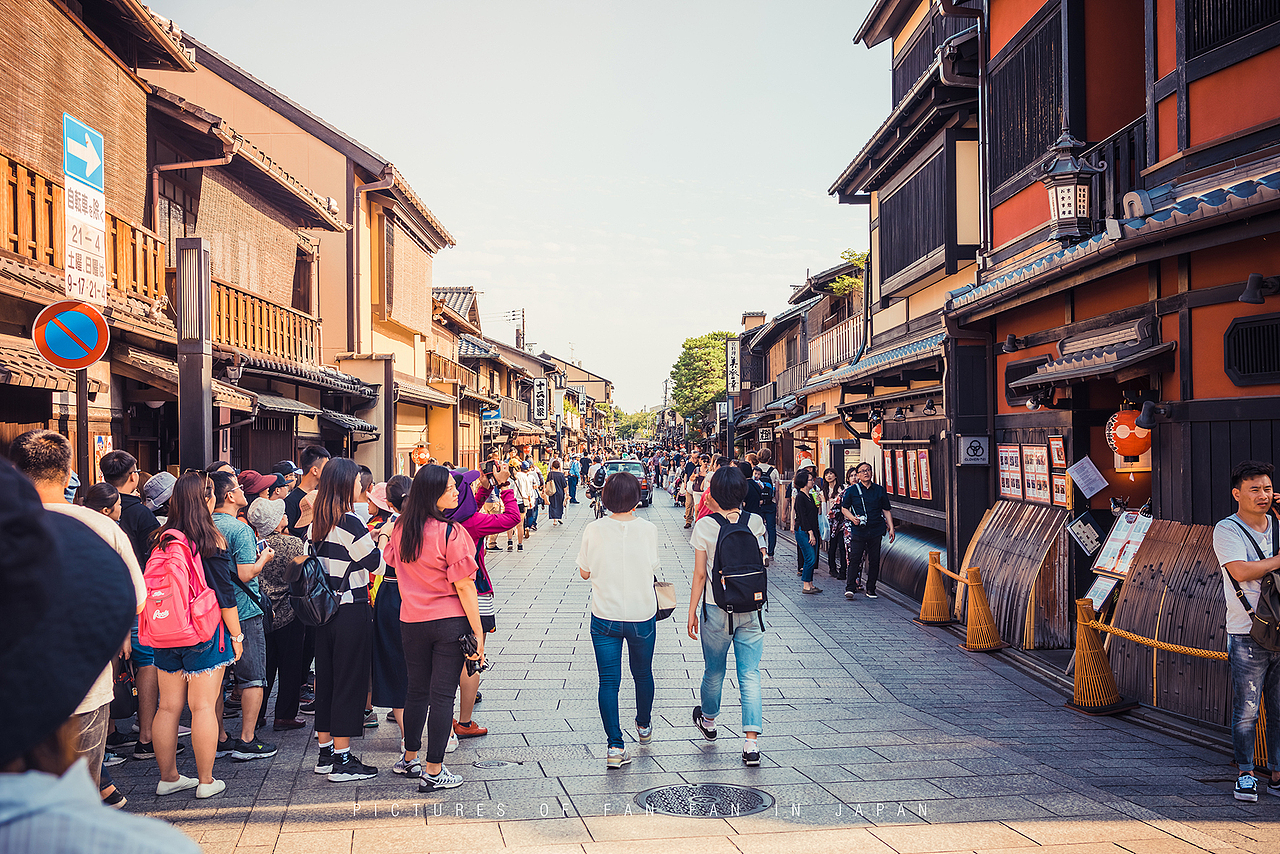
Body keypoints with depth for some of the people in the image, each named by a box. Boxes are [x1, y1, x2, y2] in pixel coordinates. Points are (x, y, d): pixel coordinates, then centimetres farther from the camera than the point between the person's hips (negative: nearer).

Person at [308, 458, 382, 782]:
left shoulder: (316, 523, 7)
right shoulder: (350, 523, -17)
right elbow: (373, 561, -10)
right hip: (352, 612, -8)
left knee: (325, 679, 14)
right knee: (350, 682, 0)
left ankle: (325, 753, 24)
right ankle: (342, 761, 4)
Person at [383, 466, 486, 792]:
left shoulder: (400, 529, 1)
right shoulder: (451, 532, -17)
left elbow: (391, 562, 17)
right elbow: (464, 586, -16)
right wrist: (478, 632, -11)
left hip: (411, 621, 6)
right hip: (450, 621, -5)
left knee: (416, 690, 19)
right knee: (442, 694, 1)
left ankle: (409, 758, 32)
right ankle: (433, 771, 5)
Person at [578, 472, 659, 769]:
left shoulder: (593, 530, -11)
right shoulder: (648, 529, -12)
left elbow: (584, 572, -1)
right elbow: (653, 569, -2)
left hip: (605, 618, -1)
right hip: (642, 615, 1)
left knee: (608, 681, 5)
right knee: (643, 674, 22)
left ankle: (615, 745, -3)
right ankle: (644, 727, 43)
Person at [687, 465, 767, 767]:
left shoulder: (705, 525, -10)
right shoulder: (755, 522, -5)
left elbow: (700, 575, -7)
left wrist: (692, 612, 3)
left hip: (717, 609, -1)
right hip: (751, 608, 1)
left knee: (714, 671, 19)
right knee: (750, 675, 3)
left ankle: (708, 721, 43)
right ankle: (752, 742, -4)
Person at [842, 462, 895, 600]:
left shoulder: (879, 490, 9)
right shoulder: (852, 490, 3)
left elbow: (886, 510, 14)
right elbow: (844, 508, 7)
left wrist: (891, 528, 7)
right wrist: (853, 518, -13)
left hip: (876, 531, 2)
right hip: (858, 530, -2)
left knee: (874, 560, 5)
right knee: (854, 559, -9)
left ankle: (871, 590, 14)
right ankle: (850, 588, -7)